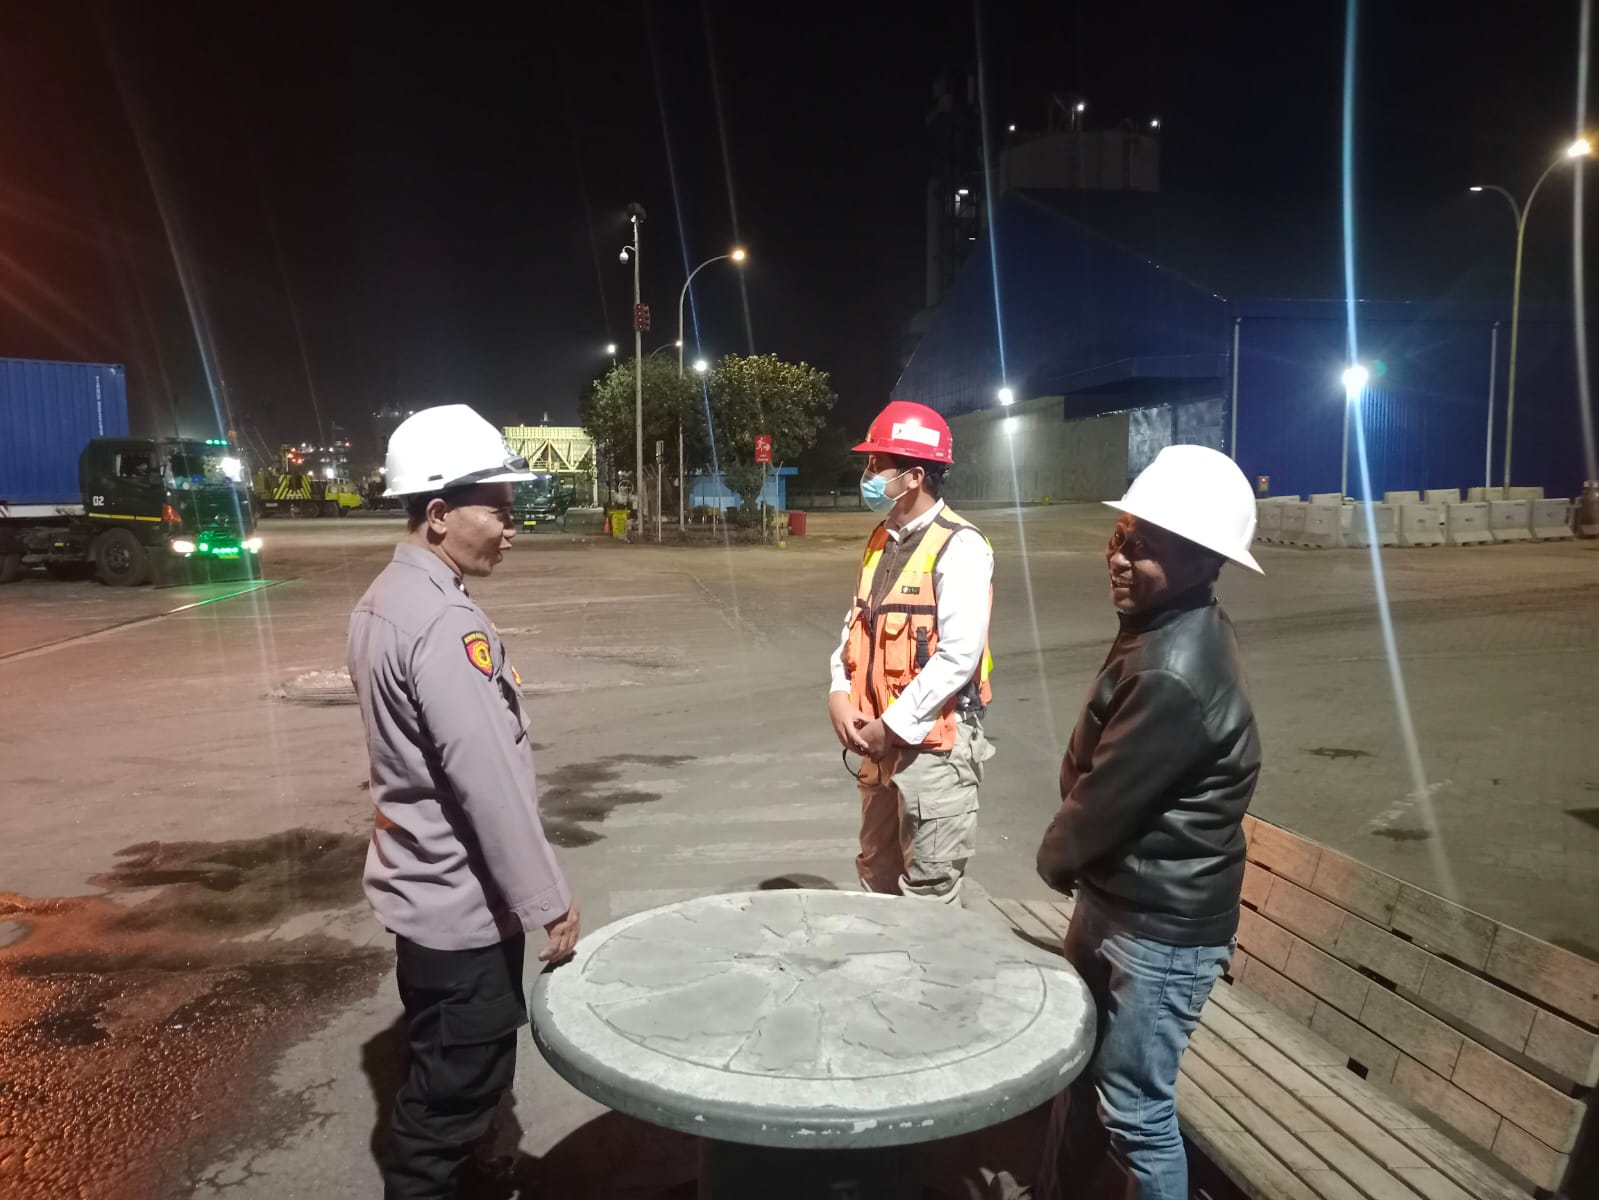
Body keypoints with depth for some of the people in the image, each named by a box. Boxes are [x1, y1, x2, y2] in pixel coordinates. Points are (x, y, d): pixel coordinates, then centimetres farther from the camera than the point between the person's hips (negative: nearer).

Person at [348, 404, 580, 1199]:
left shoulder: (384, 601, 6)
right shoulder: (444, 623, -25)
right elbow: (488, 780, -26)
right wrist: (548, 902, -17)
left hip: (422, 888, 10)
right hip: (463, 902, -10)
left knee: (440, 1075, 25)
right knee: (459, 1084, 8)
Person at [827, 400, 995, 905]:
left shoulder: (959, 547, -15)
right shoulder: (881, 541, 11)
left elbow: (959, 655, -22)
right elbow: (858, 626, 14)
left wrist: (894, 726, -18)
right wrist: (840, 695, -3)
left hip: (933, 742, -8)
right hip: (880, 739, 8)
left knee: (928, 893, 3)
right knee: (876, 877, 21)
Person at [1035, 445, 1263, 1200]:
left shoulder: (1177, 677, -31)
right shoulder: (1166, 627, 1)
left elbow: (1103, 802, -21)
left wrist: (1055, 859, -2)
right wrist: (1071, 860, 3)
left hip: (1161, 926, -10)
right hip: (1116, 897, 10)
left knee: (1133, 1108, 8)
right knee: (1080, 1065, 25)